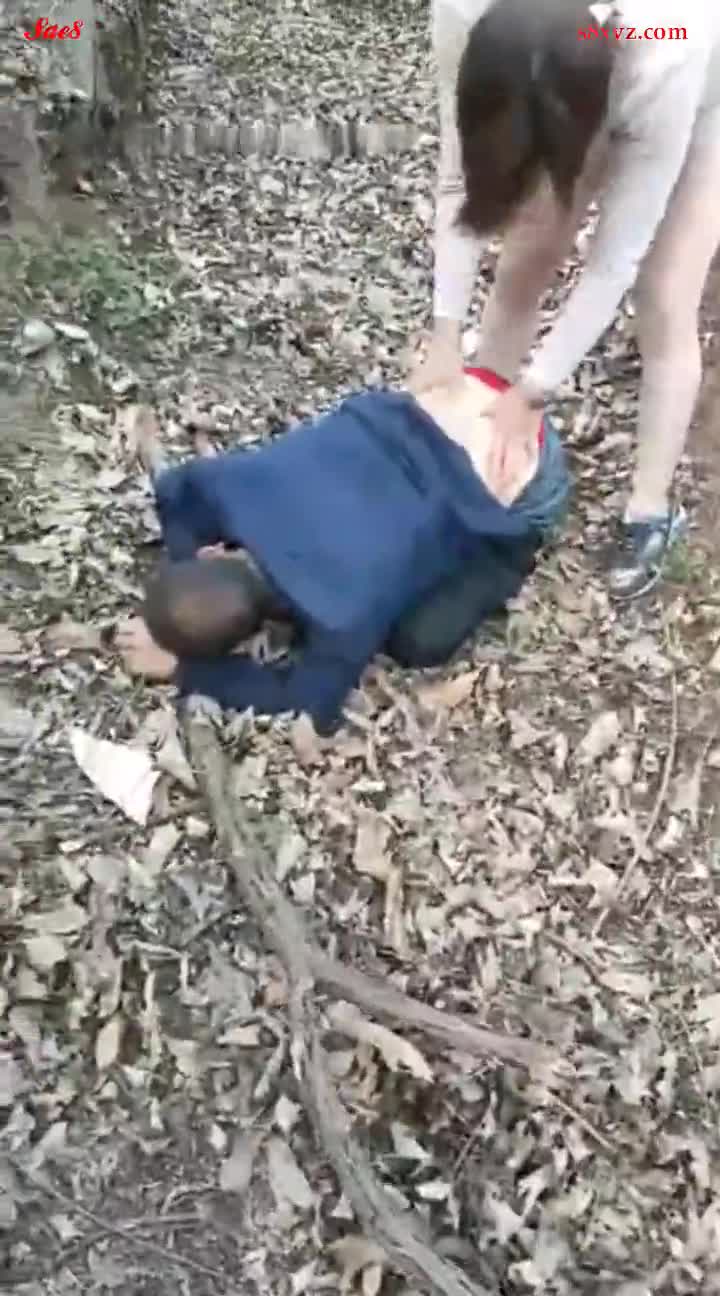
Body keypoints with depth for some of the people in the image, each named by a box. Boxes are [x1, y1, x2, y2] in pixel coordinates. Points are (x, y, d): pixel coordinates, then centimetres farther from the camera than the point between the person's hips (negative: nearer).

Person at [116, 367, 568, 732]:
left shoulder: (345, 614, -34)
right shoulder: (231, 486, -18)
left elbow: (309, 709, -20)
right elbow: (177, 487, 5)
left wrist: (182, 667, -18)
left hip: (524, 481, -5)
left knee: (417, 641, -7)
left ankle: (509, 549, 14)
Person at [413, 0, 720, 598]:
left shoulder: (664, 63, -44)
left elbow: (617, 257, -35)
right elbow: (462, 178, -24)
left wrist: (534, 389, -32)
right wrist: (446, 333, -27)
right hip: (583, 96, 4)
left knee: (663, 307, -9)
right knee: (522, 264, -3)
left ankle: (652, 509, 6)